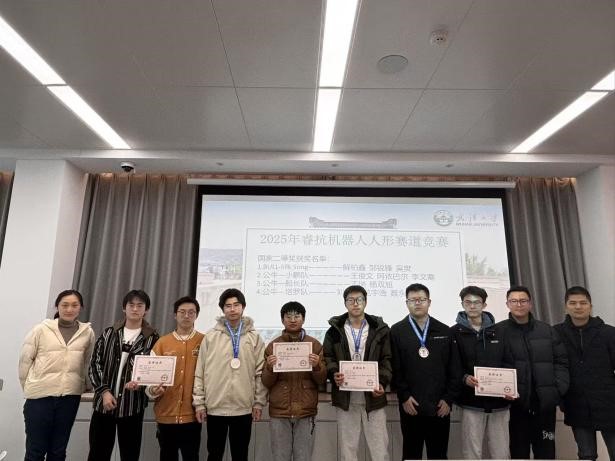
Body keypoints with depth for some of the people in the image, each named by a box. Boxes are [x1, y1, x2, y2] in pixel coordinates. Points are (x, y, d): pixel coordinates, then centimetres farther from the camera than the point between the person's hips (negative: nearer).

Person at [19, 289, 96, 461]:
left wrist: (80, 384, 10)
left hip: (70, 397, 2)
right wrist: (28, 387, 6)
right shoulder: (41, 329, -4)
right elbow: (25, 359, 2)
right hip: (40, 395, -2)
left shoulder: (87, 332, 0)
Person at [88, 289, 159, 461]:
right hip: (104, 403, 2)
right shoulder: (109, 333, 7)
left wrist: (141, 383, -18)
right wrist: (104, 391, -7)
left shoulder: (152, 338, 0)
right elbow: (95, 364, 5)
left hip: (132, 405, -2)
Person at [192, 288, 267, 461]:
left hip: (243, 407, 0)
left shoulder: (254, 337, 0)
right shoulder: (210, 336, 0)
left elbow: (260, 372, 0)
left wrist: (259, 402, -2)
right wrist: (199, 402, -3)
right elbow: (200, 372, 0)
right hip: (215, 407, 0)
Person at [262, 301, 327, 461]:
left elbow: (322, 380, 4)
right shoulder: (273, 345, 4)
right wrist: (270, 367, -16)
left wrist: (317, 365, -16)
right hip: (279, 412, 0)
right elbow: (266, 382, 4)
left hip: (306, 411, 0)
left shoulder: (315, 344, 4)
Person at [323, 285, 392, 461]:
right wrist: (334, 373, -15)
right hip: (345, 397, 1)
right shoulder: (335, 330, 6)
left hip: (373, 396, 0)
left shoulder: (380, 329, 5)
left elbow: (387, 360, 3)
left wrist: (382, 383, -12)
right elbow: (327, 357, 4)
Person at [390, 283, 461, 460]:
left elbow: (454, 368, 4)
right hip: (410, 406, -1)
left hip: (440, 406, 2)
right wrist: (404, 397, -9)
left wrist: (449, 399, -2)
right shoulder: (397, 331, 1)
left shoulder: (444, 331, 6)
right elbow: (394, 368, -3)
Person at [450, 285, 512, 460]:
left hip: (499, 401, 3)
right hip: (472, 401, -3)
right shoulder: (455, 333, 0)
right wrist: (465, 378, -22)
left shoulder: (497, 332, 10)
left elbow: (508, 363, 10)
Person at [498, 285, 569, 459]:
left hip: (545, 402, 3)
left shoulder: (547, 330, 9)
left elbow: (561, 362, 9)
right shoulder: (498, 331, -2)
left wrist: (559, 389, -3)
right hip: (515, 403, -2)